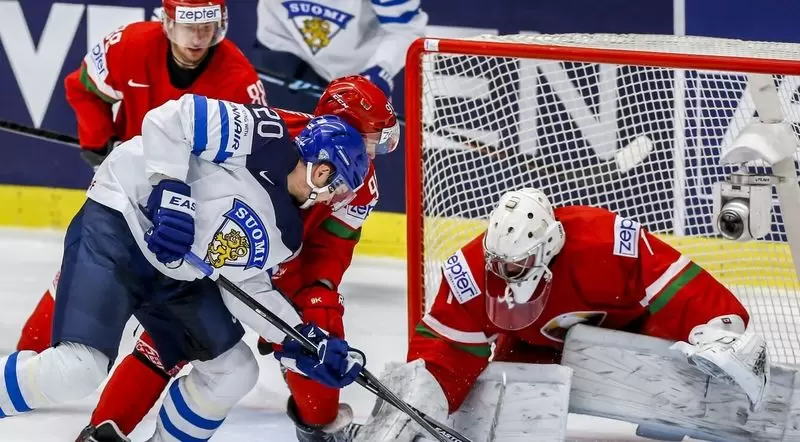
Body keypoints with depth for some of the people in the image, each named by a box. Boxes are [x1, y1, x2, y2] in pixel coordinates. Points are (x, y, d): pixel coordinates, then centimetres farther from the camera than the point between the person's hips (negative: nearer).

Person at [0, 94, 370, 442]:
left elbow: (247, 287, 9)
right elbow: (168, 119, -21)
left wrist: (302, 341, -1)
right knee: (77, 369, -24)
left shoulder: (286, 232, 9)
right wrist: (171, 191, -28)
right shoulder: (265, 136, -16)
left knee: (235, 372, 9)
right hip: (115, 227, -9)